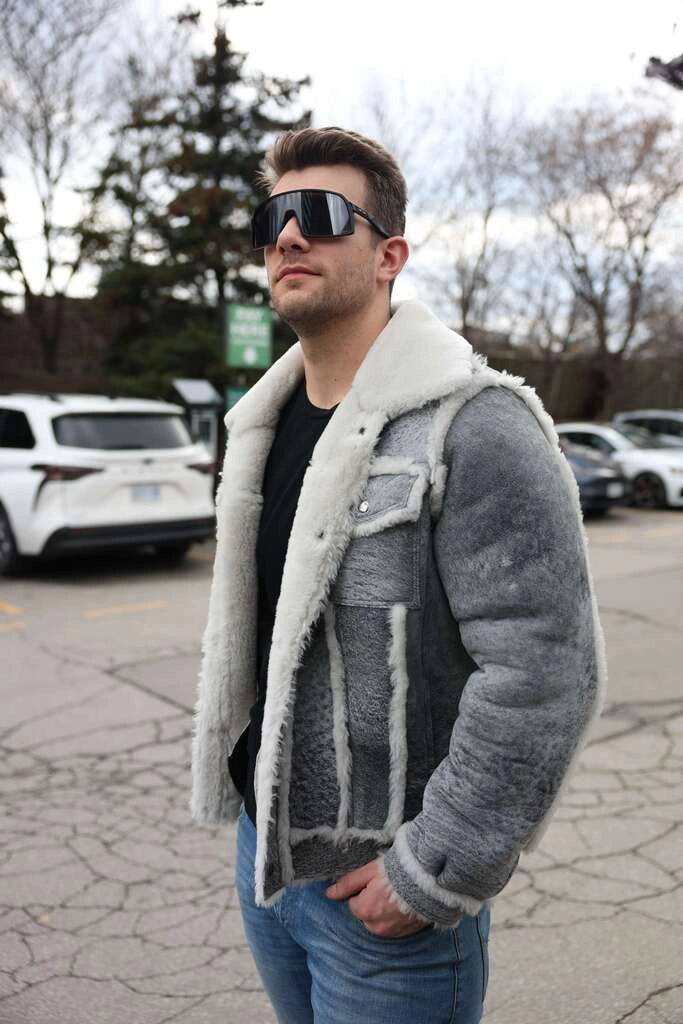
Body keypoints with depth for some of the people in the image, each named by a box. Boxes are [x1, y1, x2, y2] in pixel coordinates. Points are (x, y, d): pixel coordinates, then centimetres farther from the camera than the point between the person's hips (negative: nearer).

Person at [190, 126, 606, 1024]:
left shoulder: (474, 430, -20)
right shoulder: (264, 421, 5)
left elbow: (545, 669, -24)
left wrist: (435, 871, -19)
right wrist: (249, 813, 14)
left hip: (389, 890, -7)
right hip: (264, 848, 7)